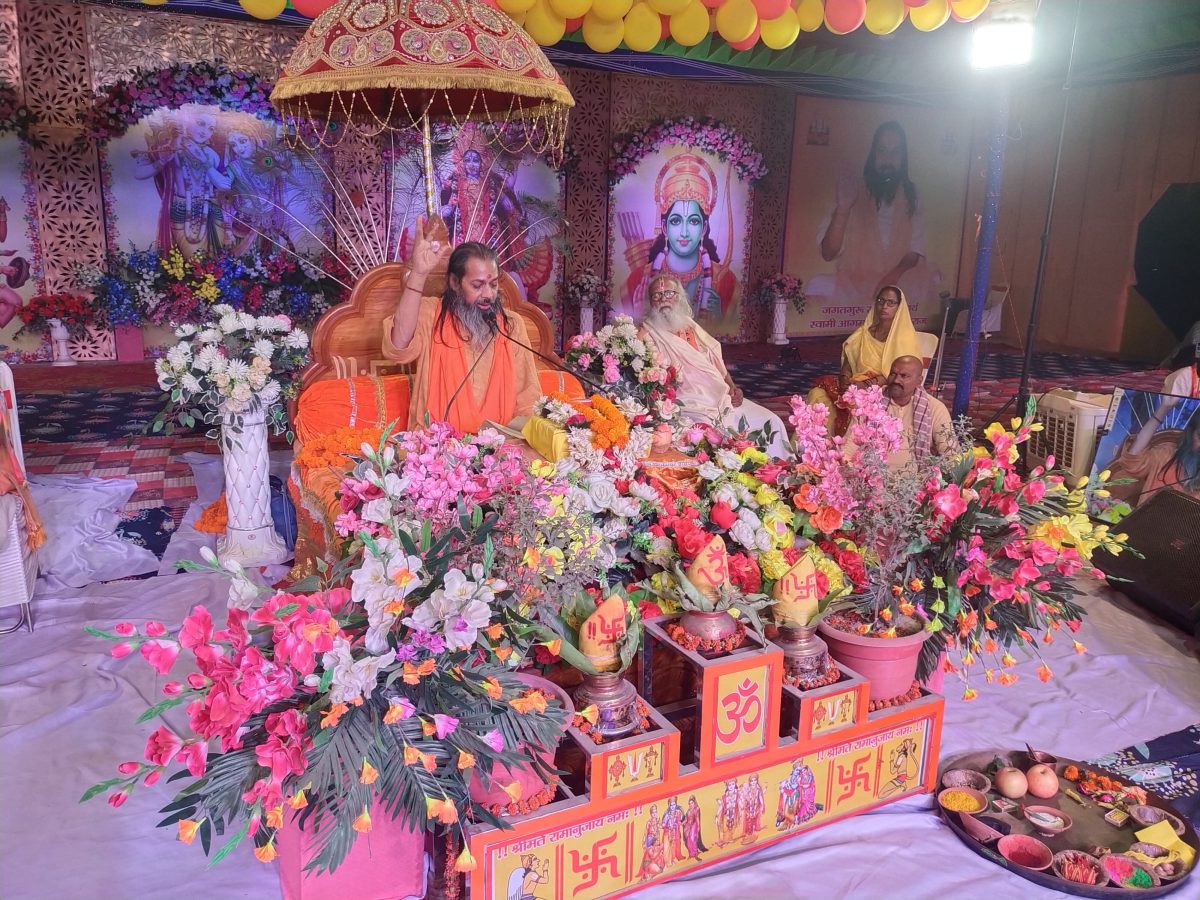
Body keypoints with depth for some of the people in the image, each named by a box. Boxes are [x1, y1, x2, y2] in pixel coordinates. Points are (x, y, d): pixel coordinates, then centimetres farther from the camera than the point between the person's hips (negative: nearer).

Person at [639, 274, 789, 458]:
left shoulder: (691, 327, 20)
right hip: (687, 406, -6)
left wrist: (732, 387, 5)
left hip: (720, 397, 6)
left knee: (771, 423, -3)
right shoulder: (647, 335, 1)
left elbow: (715, 361, 21)